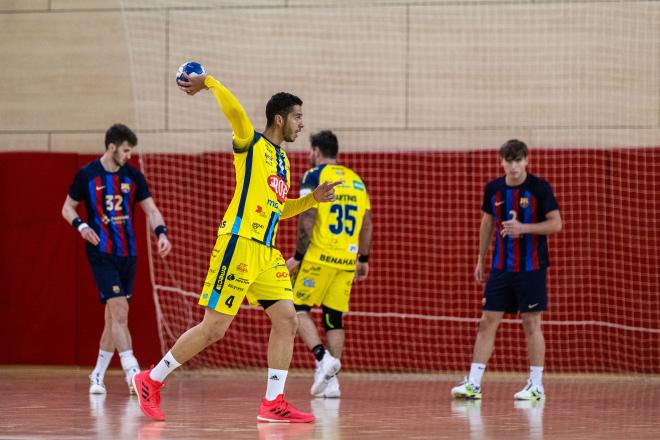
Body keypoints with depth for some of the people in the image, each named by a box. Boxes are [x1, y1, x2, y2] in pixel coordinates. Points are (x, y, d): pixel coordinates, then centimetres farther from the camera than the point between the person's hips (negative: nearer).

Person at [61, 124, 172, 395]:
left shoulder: (134, 176, 5)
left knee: (114, 316, 8)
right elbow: (68, 208, 6)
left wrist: (161, 233, -14)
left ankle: (98, 375, 20)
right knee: (119, 309, -17)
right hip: (101, 253, -4)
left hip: (127, 254, 4)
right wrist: (81, 226, -14)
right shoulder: (87, 175, -3)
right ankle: (132, 373, -23)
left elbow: (151, 210, 5)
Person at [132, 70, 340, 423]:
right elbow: (234, 110, -24)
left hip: (266, 253, 8)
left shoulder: (281, 158, 20)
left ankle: (273, 403, 1)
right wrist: (208, 83, -14)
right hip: (238, 245, -8)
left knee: (286, 320, -2)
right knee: (214, 328, -7)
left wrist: (312, 199, 18)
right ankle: (151, 381, 6)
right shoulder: (251, 144, -5)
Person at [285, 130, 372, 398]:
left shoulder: (314, 176, -3)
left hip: (320, 255, -6)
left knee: (298, 308, 2)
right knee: (333, 316, 9)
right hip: (347, 258, 6)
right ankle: (331, 380, 3)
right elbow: (367, 224, 15)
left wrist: (298, 255, -8)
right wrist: (363, 260, 21)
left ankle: (322, 357, -18)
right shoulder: (355, 180, 16)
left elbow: (307, 219, -12)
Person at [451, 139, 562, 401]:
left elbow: (556, 224, -8)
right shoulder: (493, 189, 6)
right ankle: (473, 384, 2)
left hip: (531, 267, -4)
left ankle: (536, 386, 8)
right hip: (501, 267, 4)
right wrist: (481, 260, 17)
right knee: (487, 322, 1)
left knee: (531, 323, 0)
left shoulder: (539, 188, -7)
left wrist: (524, 228, -20)